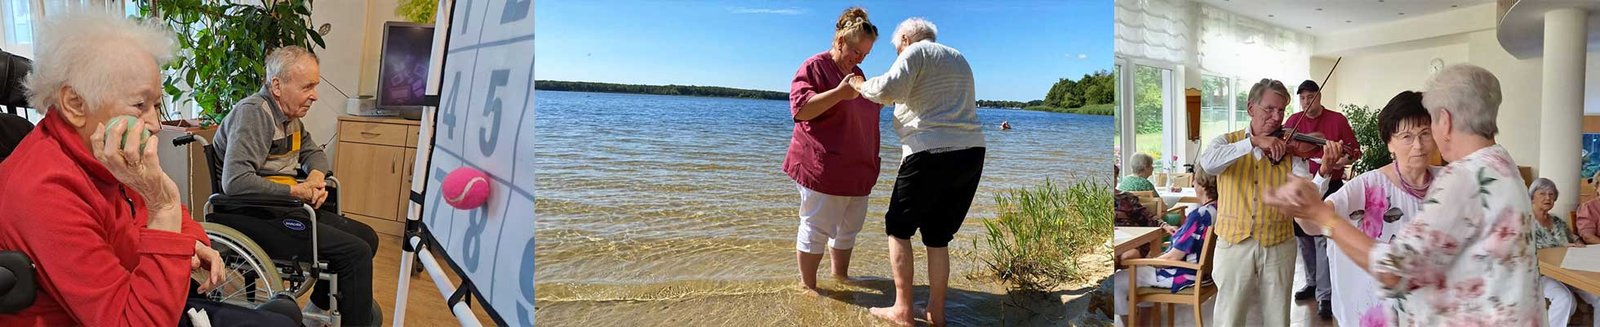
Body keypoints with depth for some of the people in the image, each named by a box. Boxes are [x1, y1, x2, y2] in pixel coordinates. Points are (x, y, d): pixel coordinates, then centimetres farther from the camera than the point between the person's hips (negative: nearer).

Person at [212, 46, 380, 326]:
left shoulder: (289, 114, 9)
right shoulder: (253, 113, -19)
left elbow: (313, 152, 26)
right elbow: (235, 182, -30)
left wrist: (316, 176, 2)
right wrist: (295, 191, -19)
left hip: (287, 208, 10)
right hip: (258, 217, -10)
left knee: (367, 238, 10)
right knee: (356, 252, -18)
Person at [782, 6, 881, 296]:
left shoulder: (856, 72, 16)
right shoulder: (814, 67, -9)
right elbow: (800, 109, -20)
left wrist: (879, 101, 11)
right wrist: (839, 93, -27)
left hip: (856, 168, 9)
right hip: (822, 166, -8)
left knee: (849, 227, 16)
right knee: (816, 228, -3)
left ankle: (840, 274, 32)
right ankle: (807, 285, 8)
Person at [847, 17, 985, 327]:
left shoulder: (915, 52, 0)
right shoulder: (959, 59, 23)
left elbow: (889, 89, -16)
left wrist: (860, 85, 2)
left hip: (931, 154, -7)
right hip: (971, 152, 7)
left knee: (898, 227, 7)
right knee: (938, 235, 14)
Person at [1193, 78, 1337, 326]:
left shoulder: (1289, 149, 2)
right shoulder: (1228, 142, 0)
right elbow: (1207, 163, -23)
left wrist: (1324, 171, -32)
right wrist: (1255, 141, -28)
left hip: (1278, 247, 1)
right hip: (1234, 245, -1)